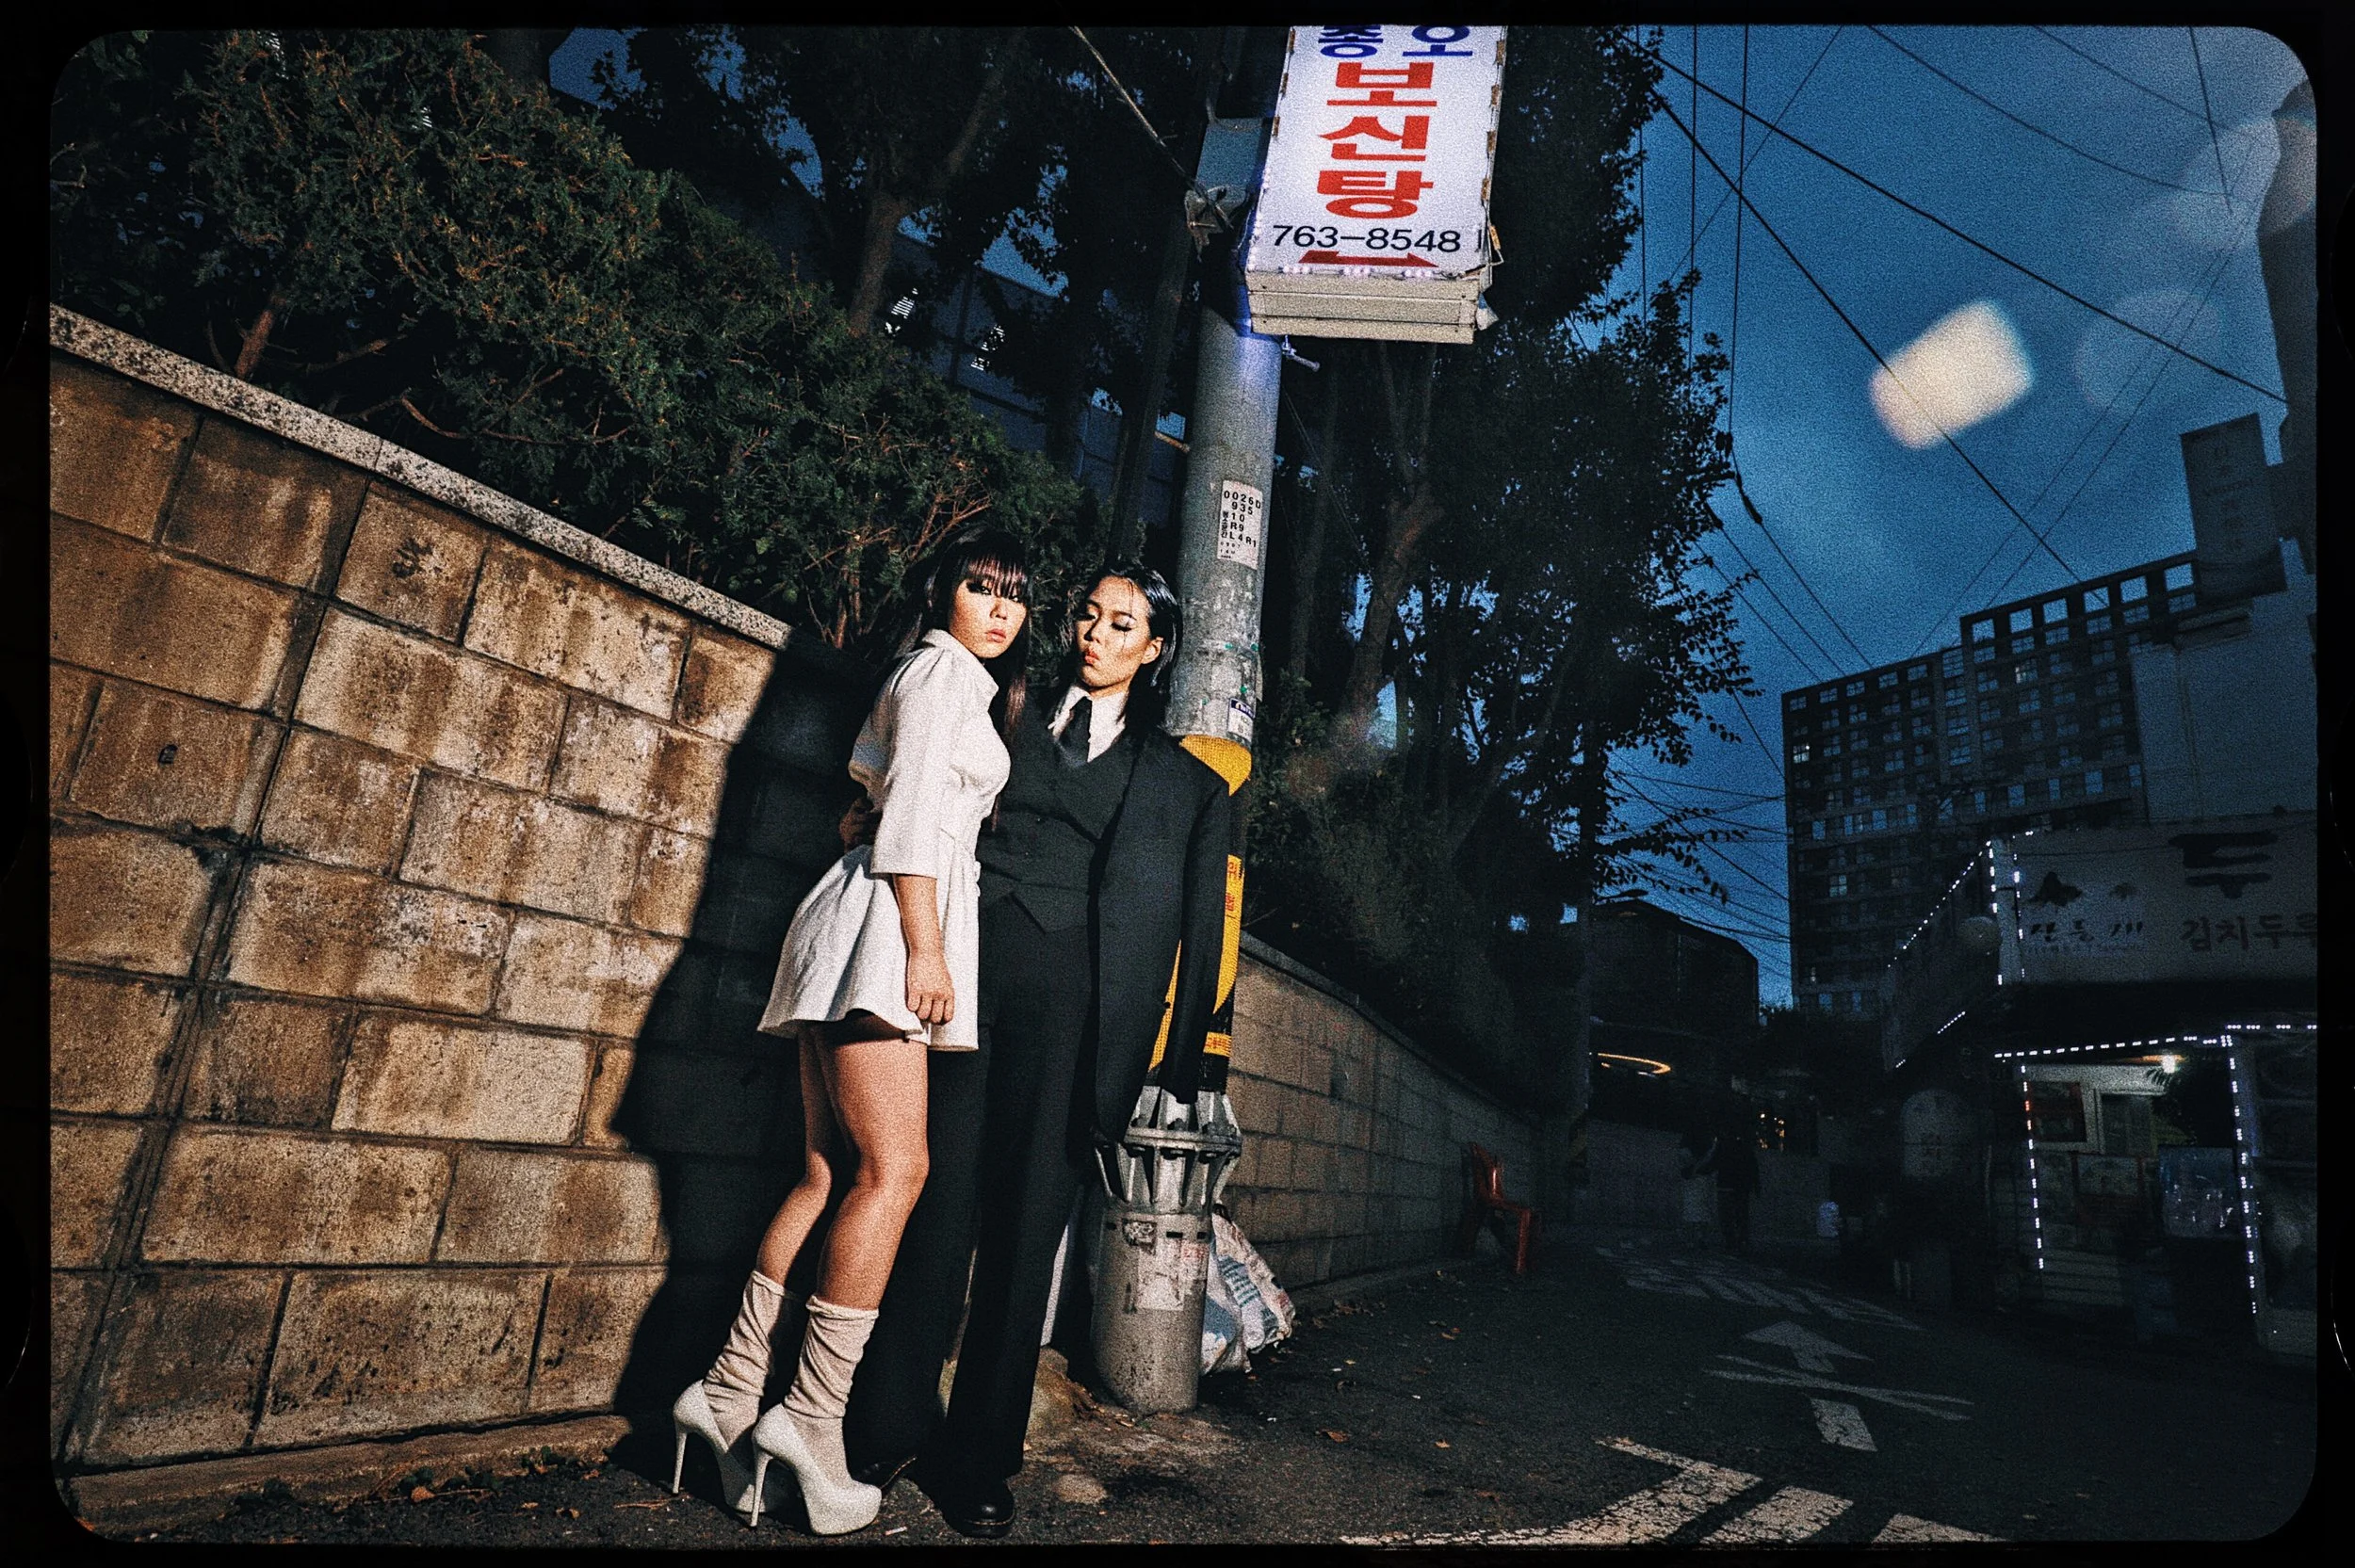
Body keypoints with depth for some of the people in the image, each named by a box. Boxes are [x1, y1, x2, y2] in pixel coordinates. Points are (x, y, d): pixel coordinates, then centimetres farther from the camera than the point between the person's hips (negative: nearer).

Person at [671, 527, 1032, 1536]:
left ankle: (731, 1389, 8)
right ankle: (811, 1414, -10)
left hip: (872, 927, 10)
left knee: (831, 1175, 5)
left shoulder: (960, 685, 29)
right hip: (889, 922, -10)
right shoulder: (946, 667, 1)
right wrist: (926, 947, -17)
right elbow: (912, 809, -11)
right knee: (892, 1168, -13)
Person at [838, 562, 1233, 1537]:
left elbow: (1198, 926, 10)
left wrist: (1182, 1056, 4)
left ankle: (979, 1456, 17)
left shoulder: (1182, 780, 15)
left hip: (1077, 994, 0)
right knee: (941, 1193, 0)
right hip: (971, 967, 1)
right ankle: (893, 1427, 17)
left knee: (1029, 1216, 3)